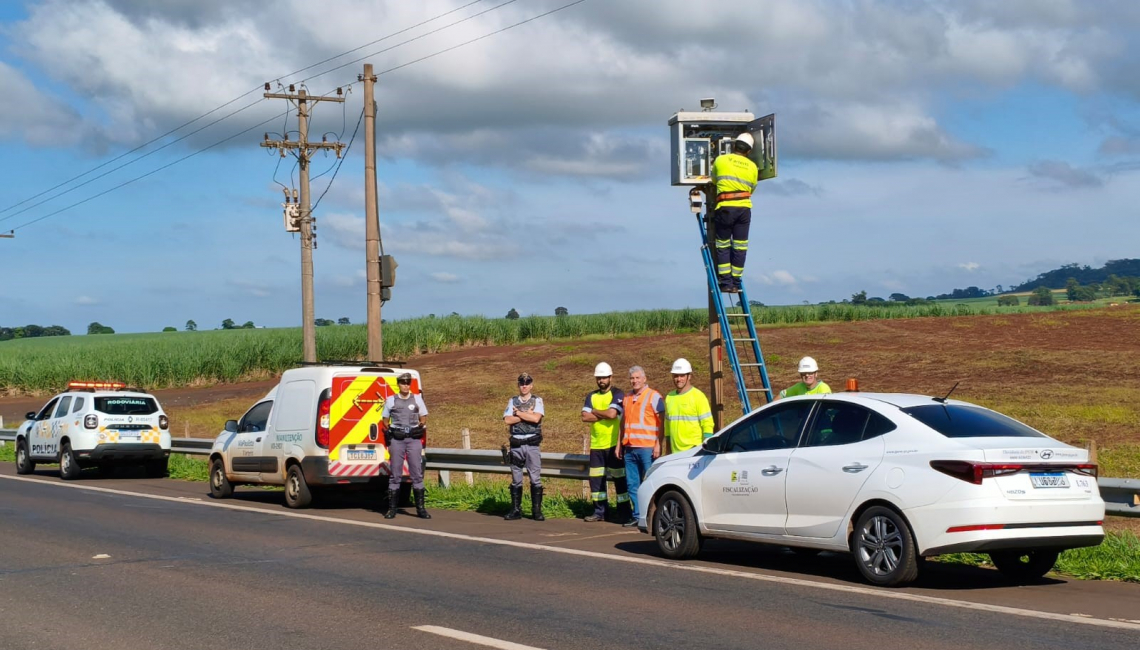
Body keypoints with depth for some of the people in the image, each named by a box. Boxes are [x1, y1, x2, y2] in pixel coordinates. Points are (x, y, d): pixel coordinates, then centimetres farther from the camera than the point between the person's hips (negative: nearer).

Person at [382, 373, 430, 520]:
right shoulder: (391, 400, 9)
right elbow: (385, 420, 14)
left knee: (417, 473, -2)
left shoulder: (417, 398, 11)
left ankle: (420, 508, 1)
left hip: (414, 438, 0)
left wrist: (422, 424, -1)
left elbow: (423, 418, 15)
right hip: (396, 439, 0)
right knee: (395, 474, 2)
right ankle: (392, 508, 7)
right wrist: (388, 430, 0)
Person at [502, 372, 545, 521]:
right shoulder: (512, 401, 10)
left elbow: (536, 418, -13)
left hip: (532, 444, -2)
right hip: (516, 444, 2)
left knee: (535, 478, -3)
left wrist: (518, 412, -6)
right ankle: (515, 510, 11)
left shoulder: (537, 400, 4)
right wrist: (527, 415, -10)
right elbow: (507, 420, -5)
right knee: (516, 480, 6)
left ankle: (537, 510, 1)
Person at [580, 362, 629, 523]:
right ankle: (599, 512, 15)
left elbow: (612, 413, -18)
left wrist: (595, 412, -4)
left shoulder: (617, 394, -3)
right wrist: (604, 415, -11)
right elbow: (585, 417, -2)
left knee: (619, 479, -3)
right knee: (596, 479, 7)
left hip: (613, 444, -5)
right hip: (596, 445, 5)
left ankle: (625, 513, -1)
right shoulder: (591, 396, 12)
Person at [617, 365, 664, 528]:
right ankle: (637, 515, 13)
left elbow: (662, 421, -6)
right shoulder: (626, 398, 17)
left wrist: (658, 444, -13)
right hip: (629, 448, 7)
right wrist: (620, 444, 20)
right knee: (632, 484, 7)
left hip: (647, 447, -6)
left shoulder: (653, 396, -3)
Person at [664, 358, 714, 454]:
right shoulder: (669, 397, 14)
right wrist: (668, 451, 20)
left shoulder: (698, 396, -3)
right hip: (675, 452, 5)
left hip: (695, 451, -5)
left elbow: (707, 424, -6)